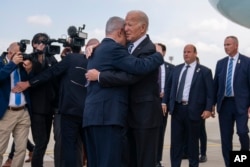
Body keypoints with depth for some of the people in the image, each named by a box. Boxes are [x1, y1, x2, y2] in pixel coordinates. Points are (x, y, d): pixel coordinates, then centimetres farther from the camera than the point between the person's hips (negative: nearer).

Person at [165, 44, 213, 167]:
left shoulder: (204, 71, 0)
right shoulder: (176, 69, 13)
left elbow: (210, 92, -4)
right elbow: (169, 87, 16)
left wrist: (208, 109, -13)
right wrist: (167, 104, 9)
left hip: (193, 110, -4)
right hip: (177, 109, 4)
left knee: (193, 141, 8)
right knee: (176, 141, 6)